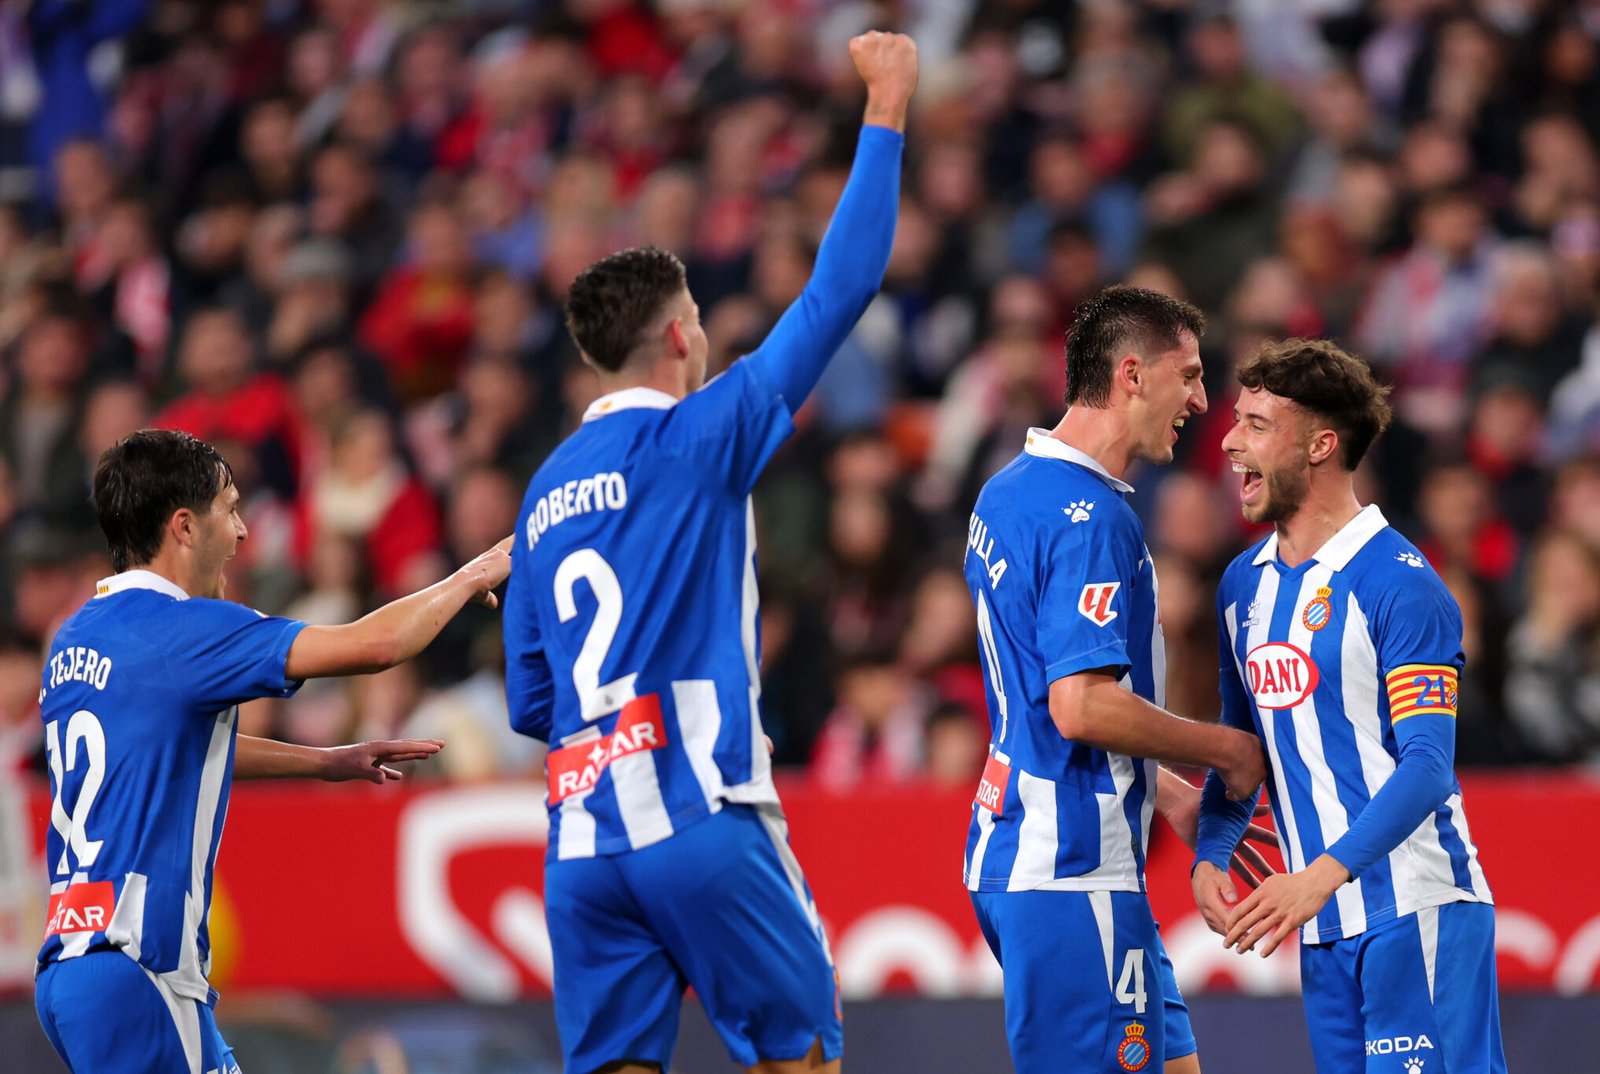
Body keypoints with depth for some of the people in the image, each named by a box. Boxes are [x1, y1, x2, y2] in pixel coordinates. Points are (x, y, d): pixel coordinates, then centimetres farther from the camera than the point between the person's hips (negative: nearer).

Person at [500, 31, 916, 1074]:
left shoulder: (546, 493, 17)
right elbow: (839, 289, -2)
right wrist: (887, 111, 4)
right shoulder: (695, 439, -1)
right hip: (697, 817, -6)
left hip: (582, 842, 6)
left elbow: (529, 704, 19)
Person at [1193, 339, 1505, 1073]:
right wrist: (1210, 855, 2)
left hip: (1418, 910, -7)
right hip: (1325, 926, 7)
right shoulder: (1244, 585, 13)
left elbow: (1427, 766, -17)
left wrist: (1321, 875, -28)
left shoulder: (1399, 584, -11)